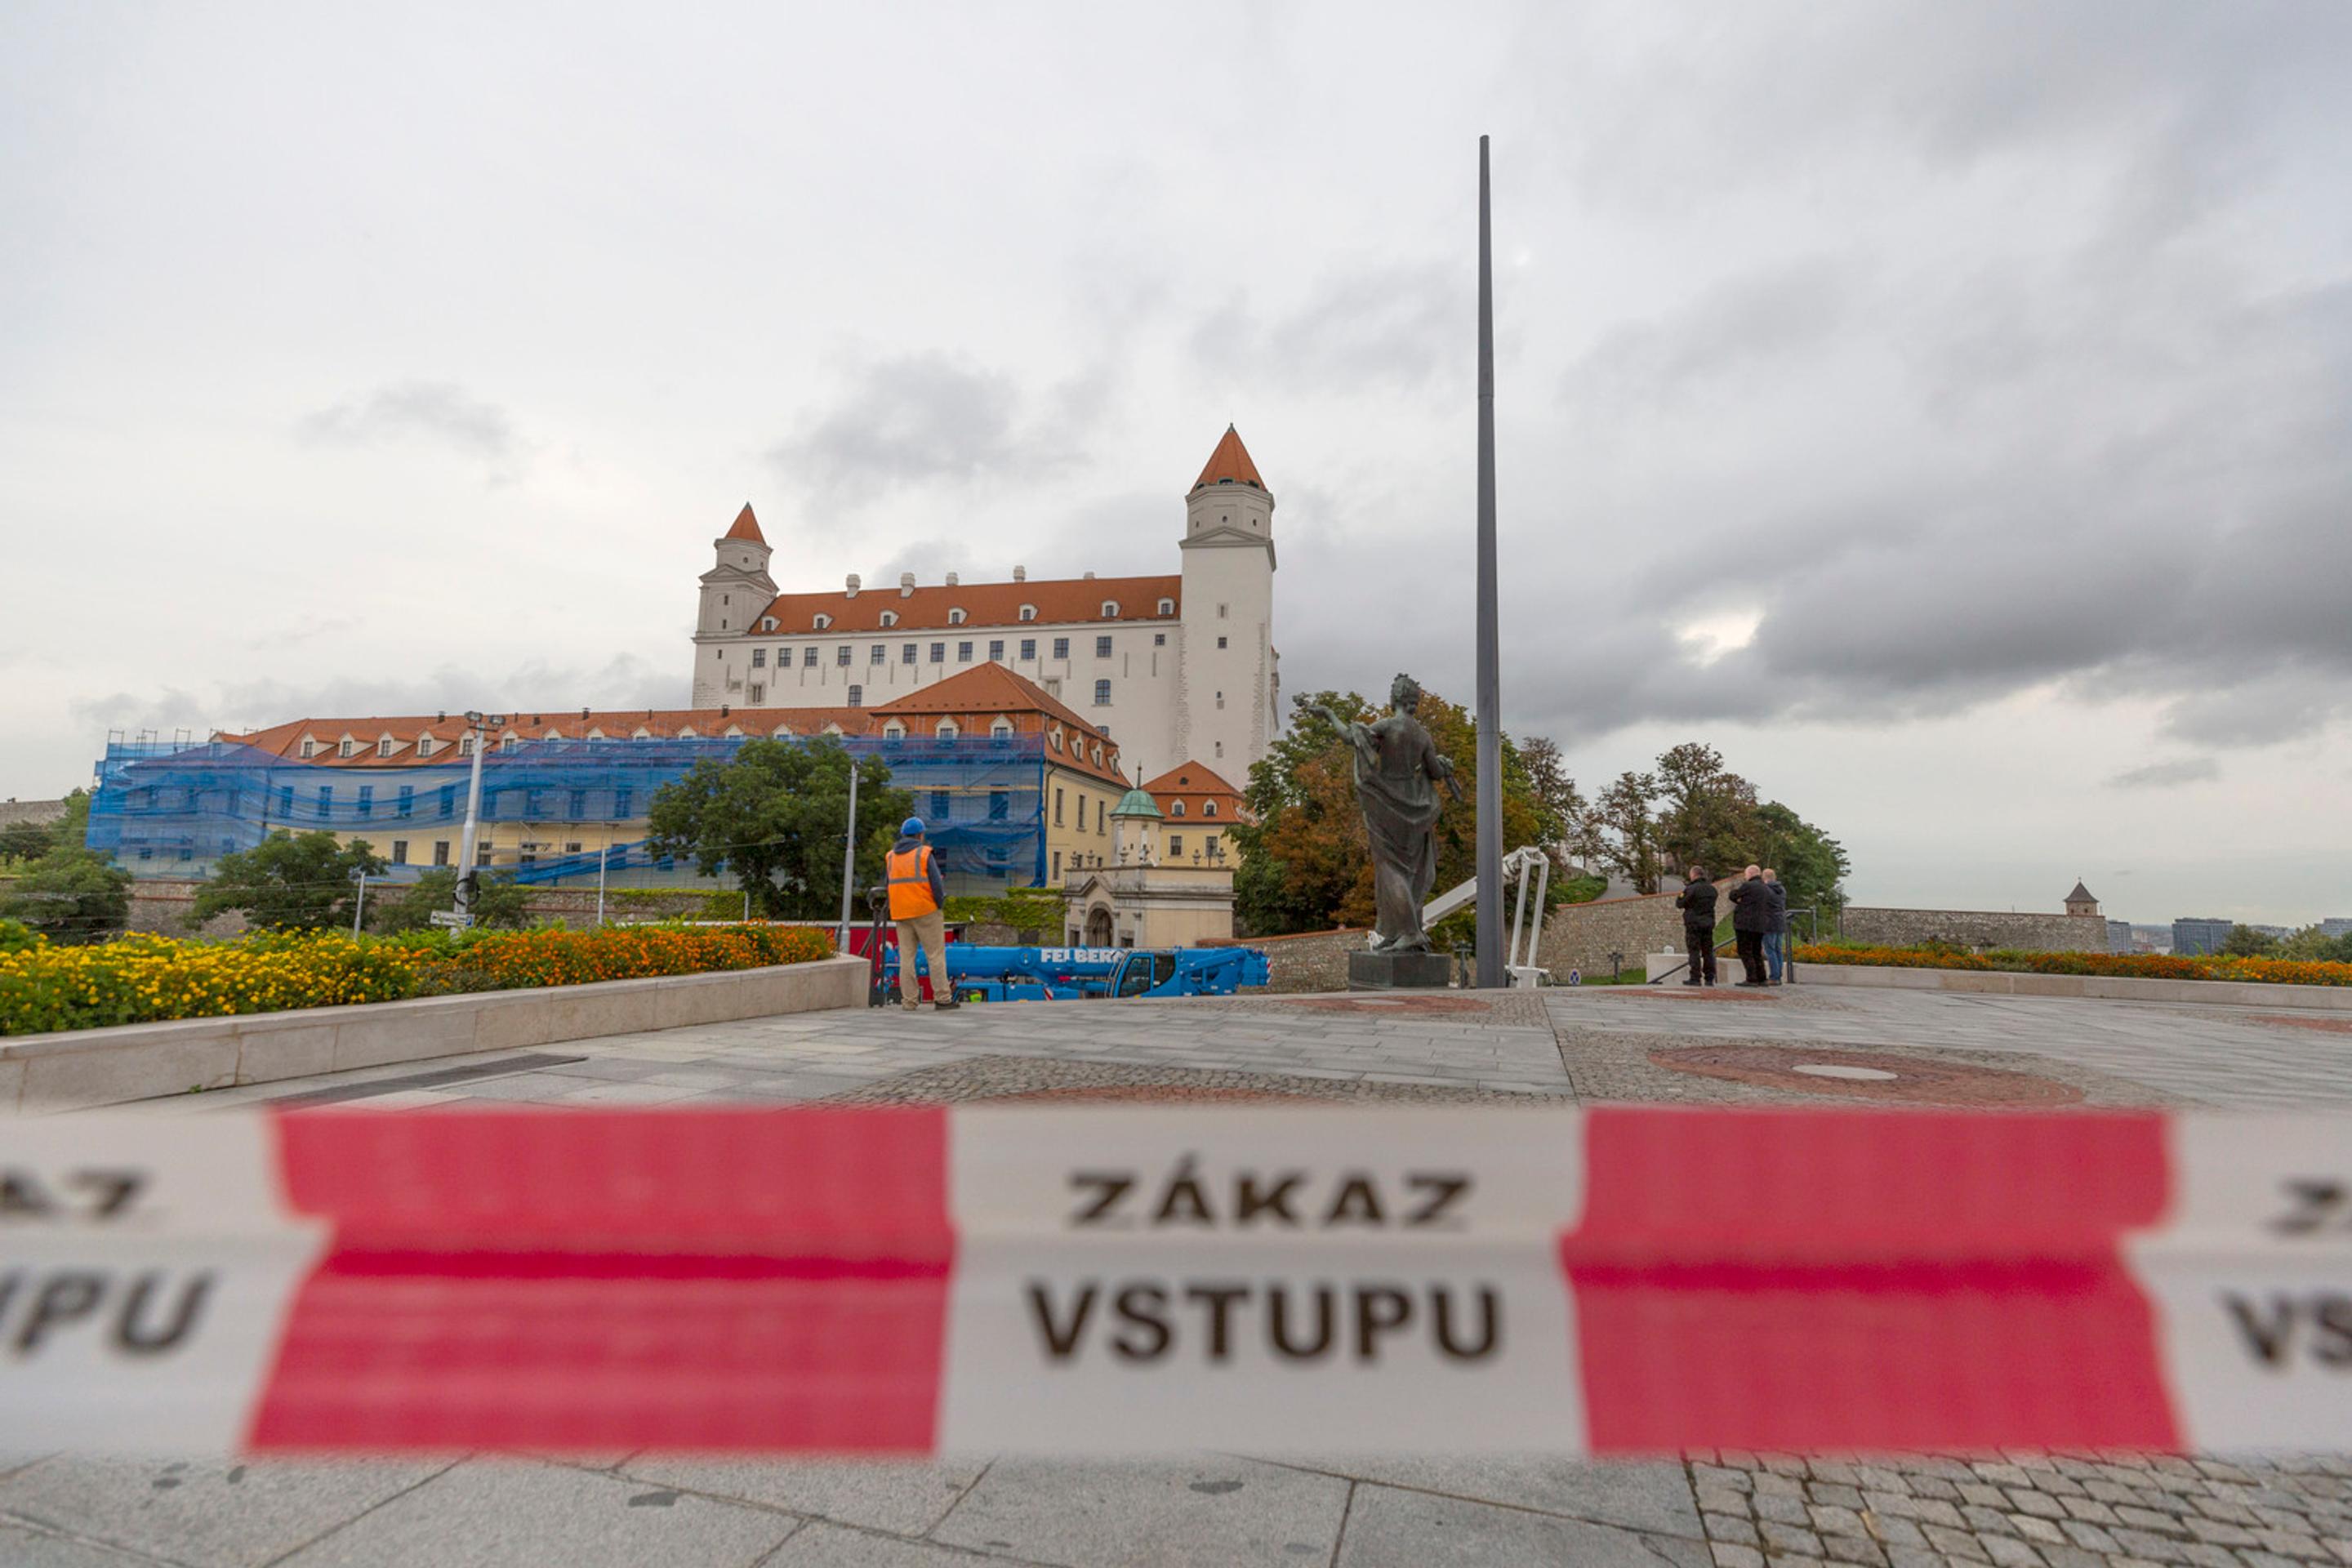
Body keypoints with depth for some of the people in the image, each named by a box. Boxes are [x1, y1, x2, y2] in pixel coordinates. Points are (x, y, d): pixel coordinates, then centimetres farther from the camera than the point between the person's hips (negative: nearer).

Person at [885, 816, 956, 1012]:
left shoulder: (890, 857, 11)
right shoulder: (924, 854, -6)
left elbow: (890, 884, 13)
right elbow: (937, 884, -9)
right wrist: (940, 905, 4)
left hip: (900, 913, 5)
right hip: (925, 911, -5)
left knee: (906, 957, 7)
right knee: (936, 955, 0)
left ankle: (909, 1000, 7)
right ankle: (942, 998, 0)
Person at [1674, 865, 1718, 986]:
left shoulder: (1691, 889, -14)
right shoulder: (1712, 889, 8)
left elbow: (1679, 904, -10)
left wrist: (1681, 893, 9)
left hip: (1694, 923, -6)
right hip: (1709, 922, 6)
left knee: (1694, 951, -2)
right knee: (1708, 951, 10)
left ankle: (1695, 978, -3)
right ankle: (1710, 978, 10)